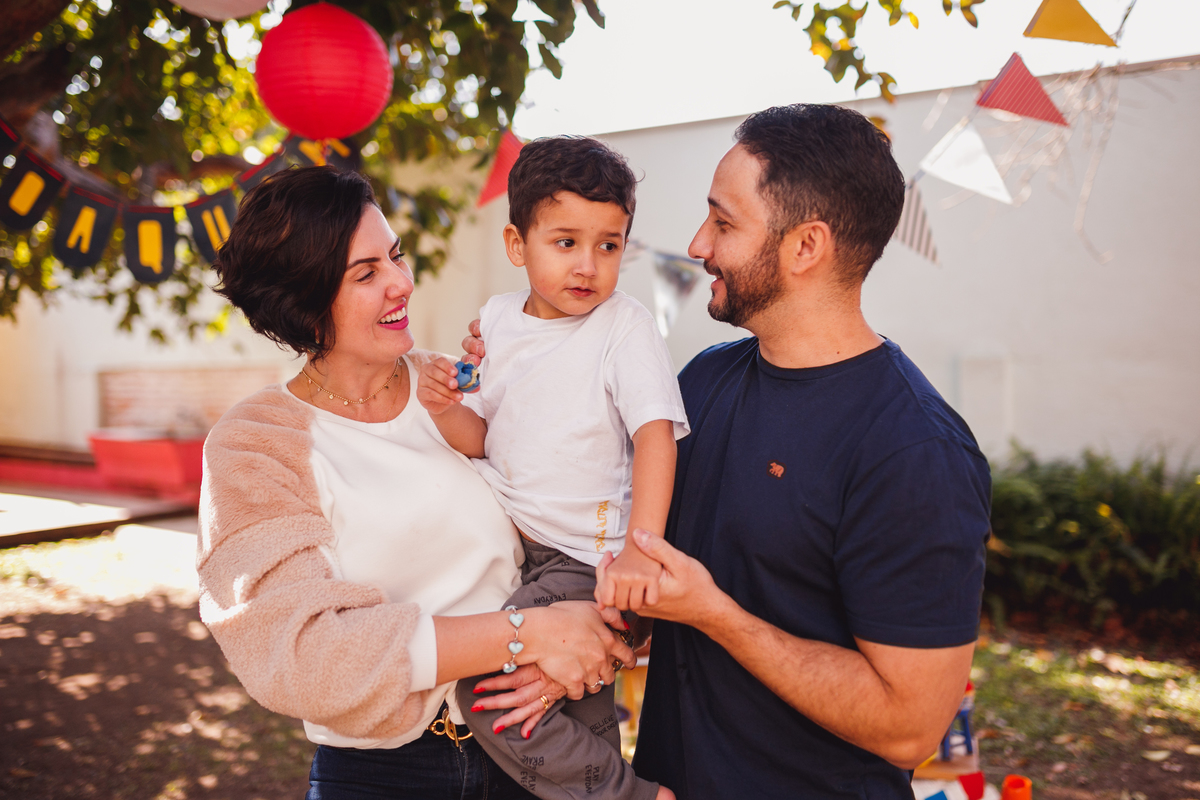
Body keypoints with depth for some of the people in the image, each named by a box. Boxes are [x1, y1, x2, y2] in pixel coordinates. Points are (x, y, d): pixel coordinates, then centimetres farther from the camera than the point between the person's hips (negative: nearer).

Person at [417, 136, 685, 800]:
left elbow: (657, 436, -21)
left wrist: (640, 550, -33)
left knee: (486, 692, -17)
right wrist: (446, 408, -13)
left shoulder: (626, 328, -13)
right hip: (504, 542, 7)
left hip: (581, 561, -7)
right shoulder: (498, 319, 5)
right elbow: (482, 438, 10)